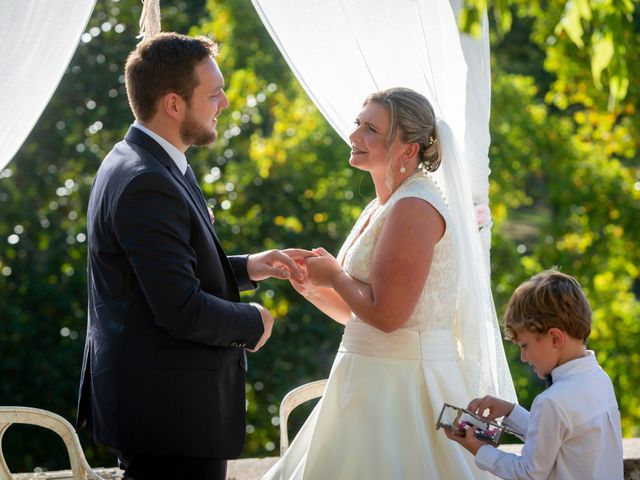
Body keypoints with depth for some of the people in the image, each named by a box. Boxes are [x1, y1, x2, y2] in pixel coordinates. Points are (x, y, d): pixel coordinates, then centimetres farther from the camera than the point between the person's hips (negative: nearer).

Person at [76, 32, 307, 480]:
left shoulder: (136, 162, 11)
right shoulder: (146, 185, -22)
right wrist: (254, 323, -8)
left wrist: (245, 267, 10)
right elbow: (181, 311, -25)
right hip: (170, 412, -11)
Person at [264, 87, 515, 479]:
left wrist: (334, 275, -8)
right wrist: (314, 288, 3)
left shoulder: (414, 208, -17)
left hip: (402, 384, -10)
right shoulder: (381, 207, 13)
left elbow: (386, 313, -24)